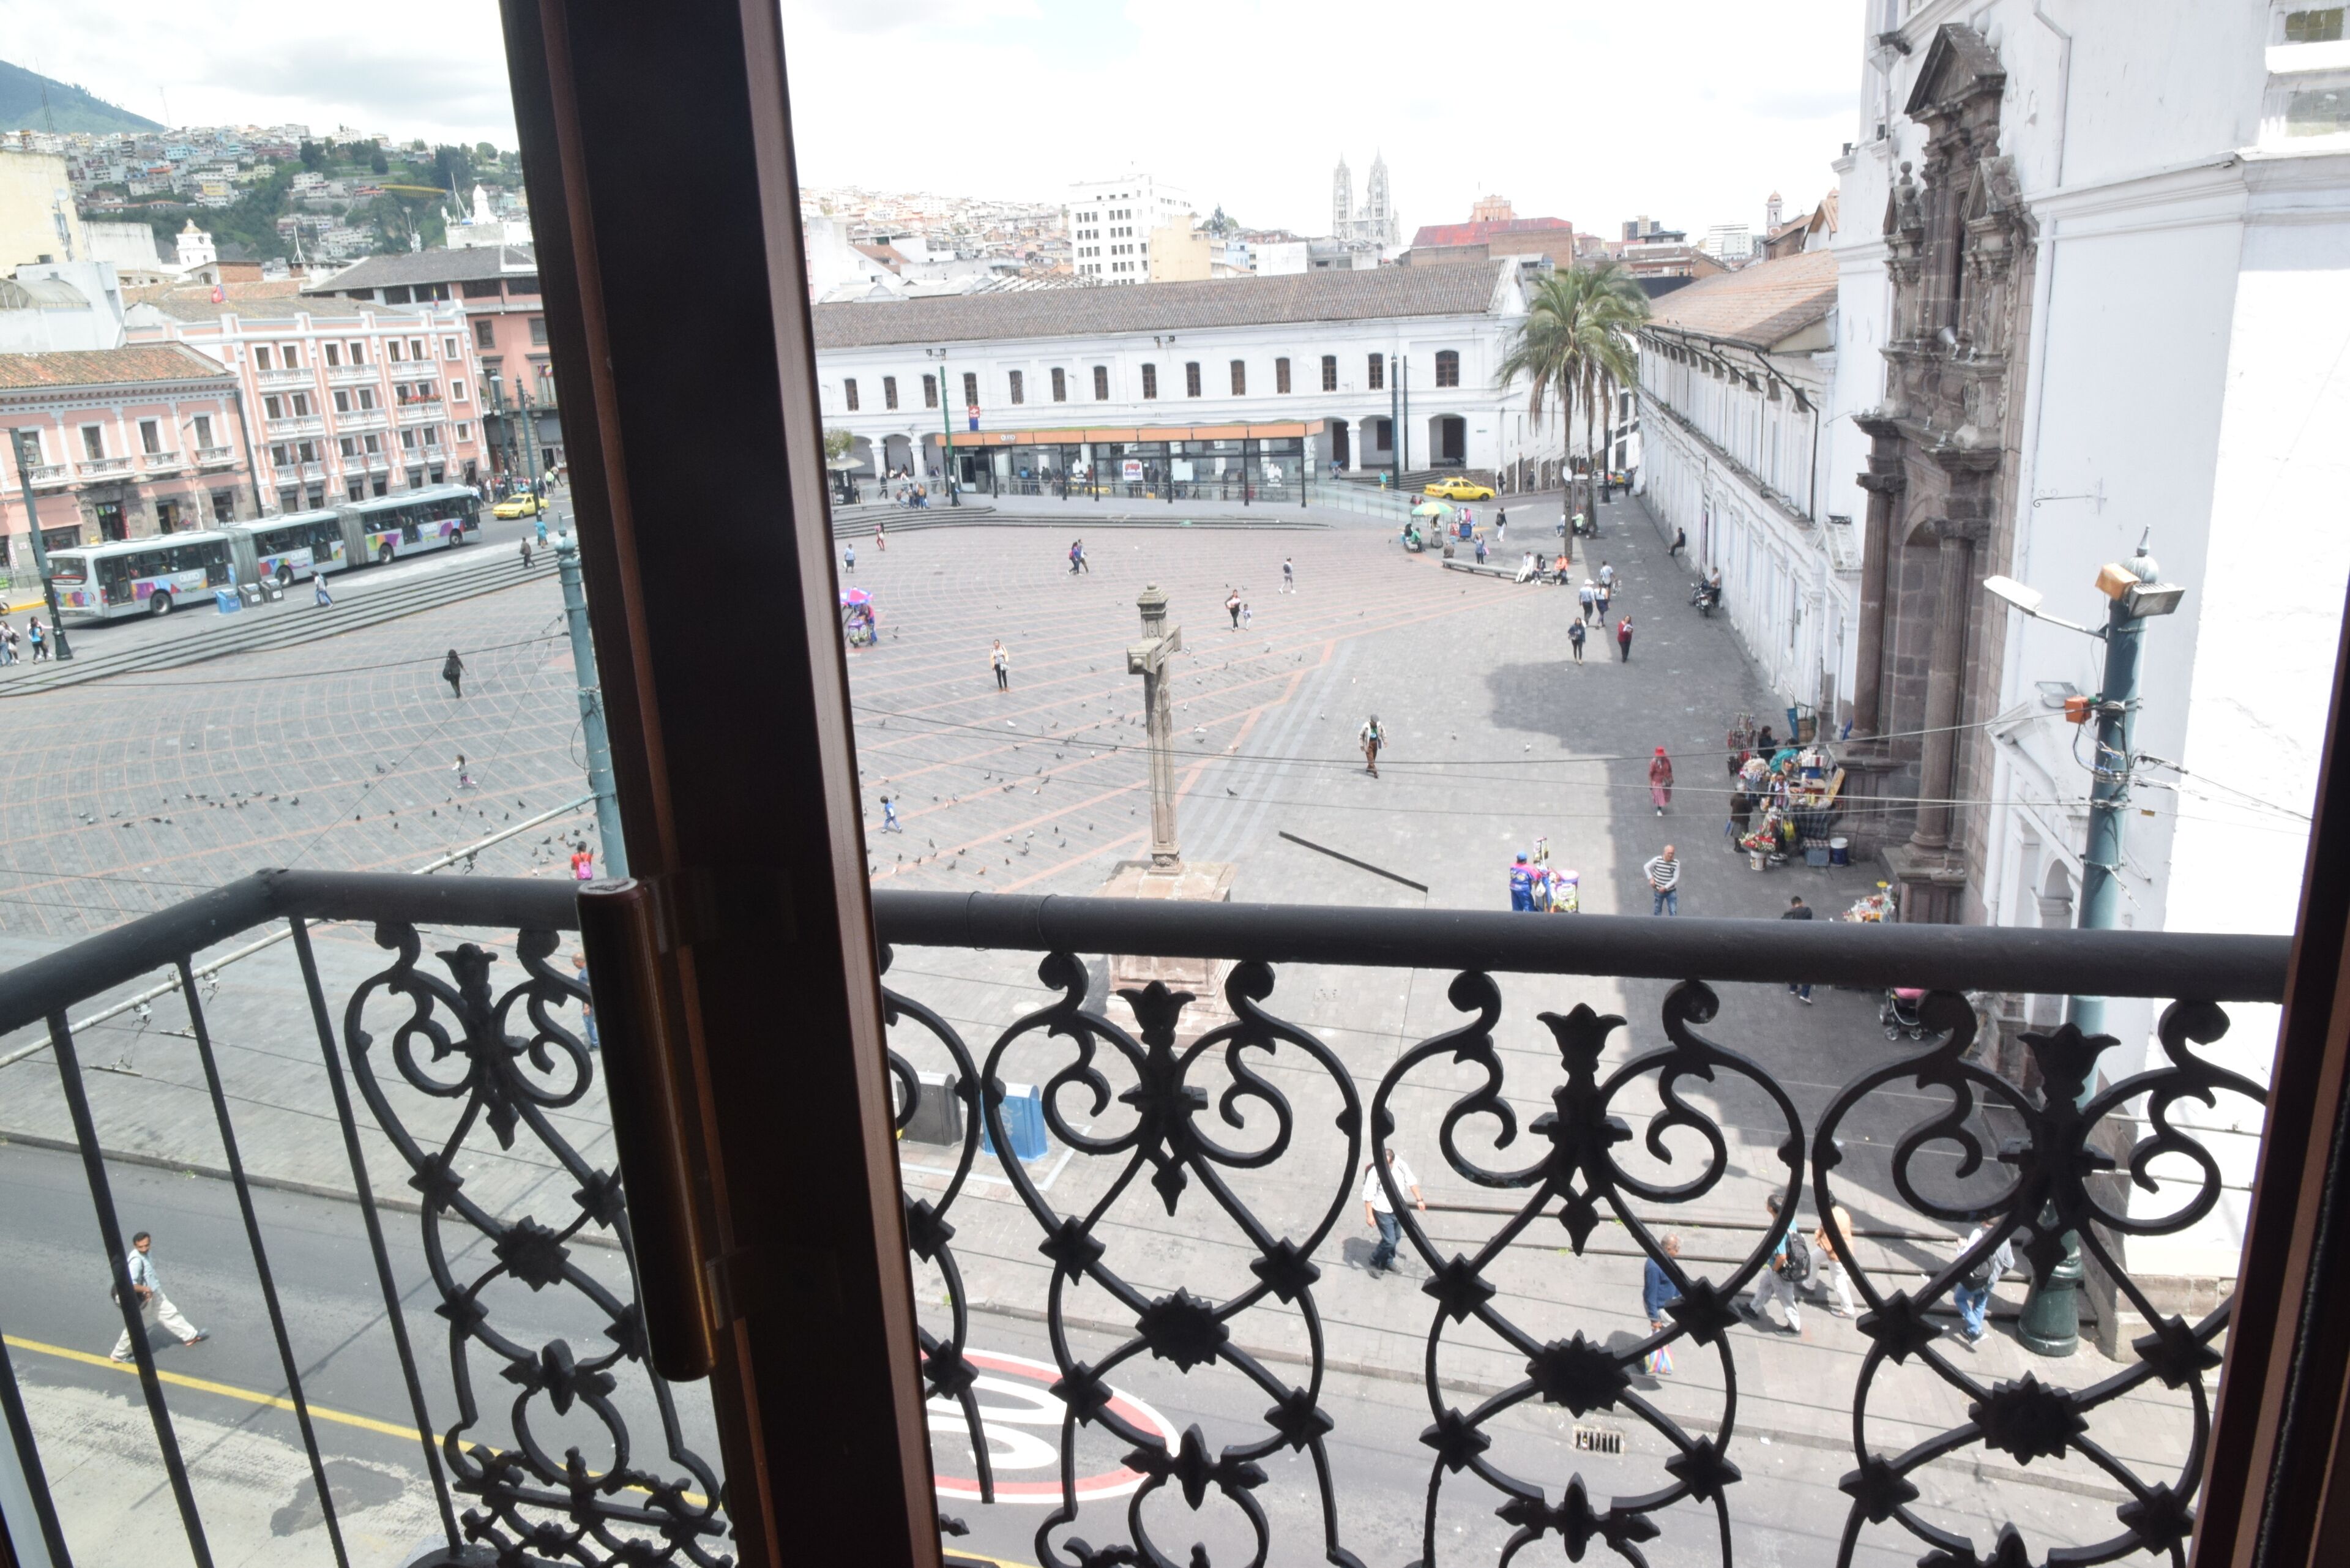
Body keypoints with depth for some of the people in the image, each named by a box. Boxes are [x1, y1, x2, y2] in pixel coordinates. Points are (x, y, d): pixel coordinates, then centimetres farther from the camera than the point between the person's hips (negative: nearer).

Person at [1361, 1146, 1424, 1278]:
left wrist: (1419, 1200, 7)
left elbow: (1411, 1182, 3)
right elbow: (1368, 1196, -23)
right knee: (1389, 1241, -8)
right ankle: (1374, 1263, 16)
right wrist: (1369, 1216, -24)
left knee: (1396, 1238, 20)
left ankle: (1388, 1261, 44)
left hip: (1397, 1210, 6)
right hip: (1383, 1212, -6)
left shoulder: (1401, 1167, -14)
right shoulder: (1374, 1172, -28)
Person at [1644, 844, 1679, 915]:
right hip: (1659, 891, 1)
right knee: (1658, 909, 15)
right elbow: (1646, 867, 1)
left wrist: (1665, 888, -18)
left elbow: (1676, 878, -12)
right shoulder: (1657, 860, -13)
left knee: (1673, 912, -3)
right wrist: (1651, 879, -9)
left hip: (1671, 891, -1)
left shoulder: (1676, 863, -14)